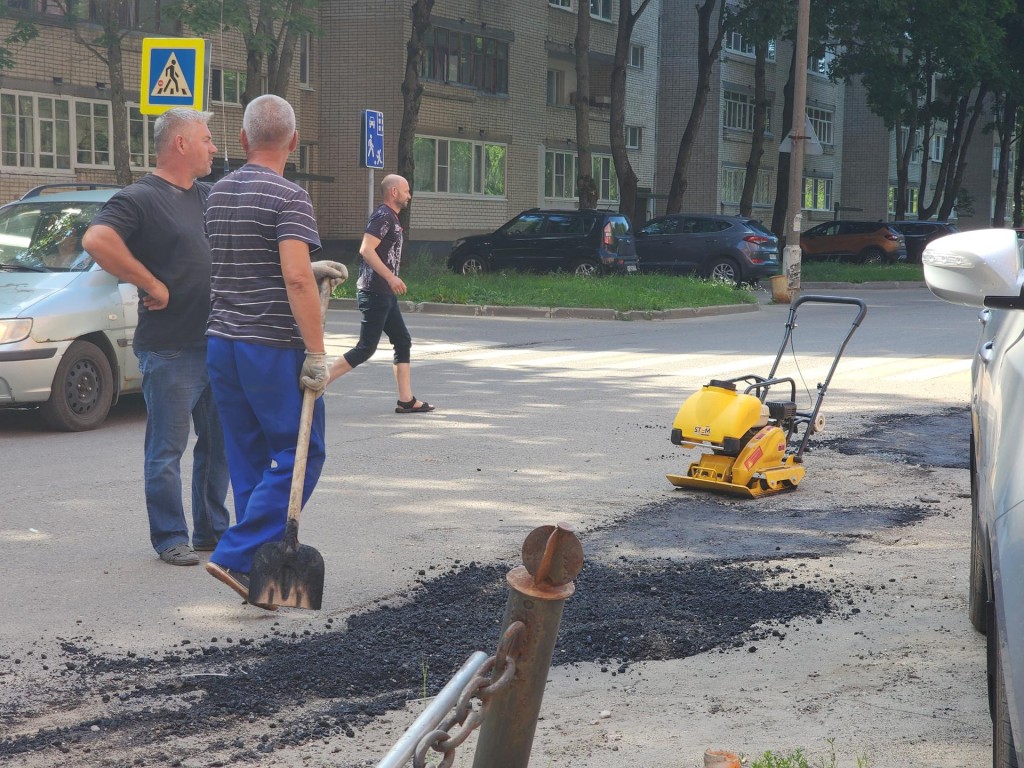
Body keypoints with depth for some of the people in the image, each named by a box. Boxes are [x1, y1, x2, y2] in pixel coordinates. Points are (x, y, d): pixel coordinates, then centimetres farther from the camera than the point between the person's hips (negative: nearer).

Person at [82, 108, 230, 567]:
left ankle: (212, 530, 26)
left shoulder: (207, 198, 14)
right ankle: (170, 539, 10)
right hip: (170, 351, -8)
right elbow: (97, 240, -27)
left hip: (217, 346, 8)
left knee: (218, 443, 14)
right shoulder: (141, 198, -10)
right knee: (167, 450, 1)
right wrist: (151, 284, -22)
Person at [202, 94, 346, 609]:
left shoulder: (218, 195, 12)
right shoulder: (289, 198, -12)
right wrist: (316, 354, -19)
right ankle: (237, 556, -6)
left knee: (248, 460, 12)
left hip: (222, 342, 7)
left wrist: (313, 270, 22)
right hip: (273, 348, -7)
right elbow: (295, 279, -22)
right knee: (300, 455, 2)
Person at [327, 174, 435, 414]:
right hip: (375, 292, -11)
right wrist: (391, 277, -26)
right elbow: (366, 250, -24)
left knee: (403, 342, 9)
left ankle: (406, 400, 9)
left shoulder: (390, 218, 18)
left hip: (385, 293, 11)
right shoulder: (383, 216, -13)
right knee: (366, 348, -9)